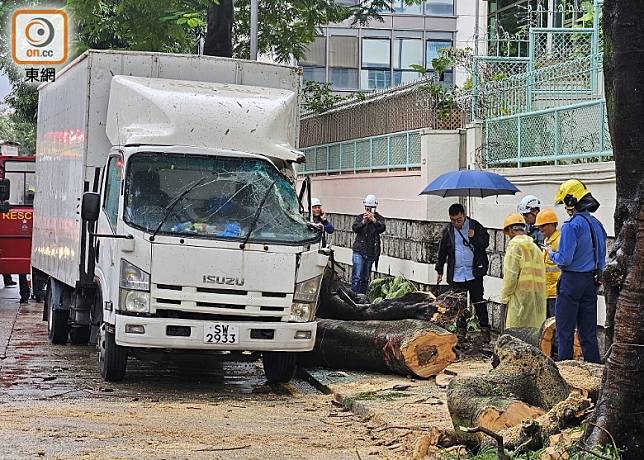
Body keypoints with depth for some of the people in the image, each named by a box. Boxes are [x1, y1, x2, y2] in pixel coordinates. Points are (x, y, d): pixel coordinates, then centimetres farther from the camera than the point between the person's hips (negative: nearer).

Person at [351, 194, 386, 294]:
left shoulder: (379, 219, 6)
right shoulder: (359, 217, 8)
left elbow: (382, 229, -12)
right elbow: (355, 228, -7)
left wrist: (373, 220, -23)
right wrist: (363, 222, -21)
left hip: (371, 252, 1)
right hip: (359, 251, -1)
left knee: (365, 278, 11)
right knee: (357, 276, -11)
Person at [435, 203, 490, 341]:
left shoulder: (475, 226, -3)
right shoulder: (448, 231, 3)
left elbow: (485, 243, 1)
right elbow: (442, 252, 12)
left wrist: (474, 238, -18)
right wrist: (439, 271, 14)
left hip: (474, 272, -2)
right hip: (456, 274, 2)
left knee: (478, 301, -1)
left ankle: (484, 329, 6)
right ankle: (461, 329, 19)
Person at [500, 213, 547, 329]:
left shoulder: (515, 246, -6)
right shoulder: (535, 247, 17)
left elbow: (511, 274, -11)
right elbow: (542, 273, 15)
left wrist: (505, 296, -1)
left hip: (521, 294, -7)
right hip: (538, 295, 7)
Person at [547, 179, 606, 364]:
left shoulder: (572, 225, -16)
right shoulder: (597, 224, 8)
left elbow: (564, 259, -19)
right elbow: (601, 258, 14)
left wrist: (551, 253, -1)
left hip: (572, 280, -7)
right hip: (591, 281, 7)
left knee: (565, 329, 0)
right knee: (588, 331, 11)